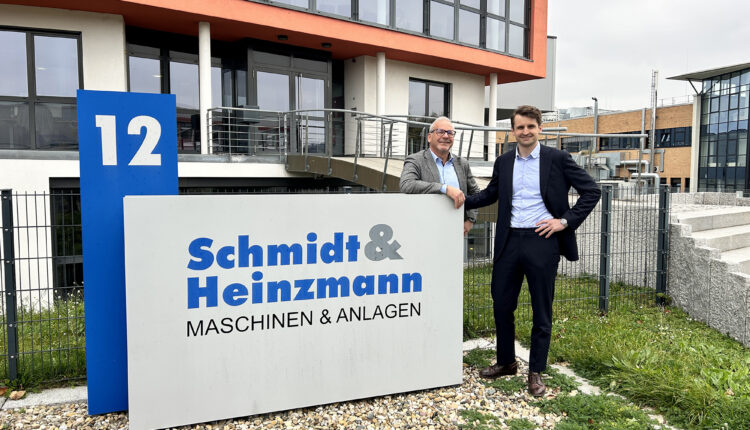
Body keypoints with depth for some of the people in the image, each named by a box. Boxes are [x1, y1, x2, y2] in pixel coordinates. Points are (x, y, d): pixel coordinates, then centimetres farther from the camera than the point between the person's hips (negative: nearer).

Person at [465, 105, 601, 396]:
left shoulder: (557, 159, -2)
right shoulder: (503, 162, 10)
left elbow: (591, 191, 0)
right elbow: (490, 194, 23)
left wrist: (566, 221, -9)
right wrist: (461, 200, 7)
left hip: (542, 241, -4)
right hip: (509, 241, 4)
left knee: (542, 311, 6)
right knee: (501, 305, 10)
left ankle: (536, 373, 21)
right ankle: (506, 362, 30)